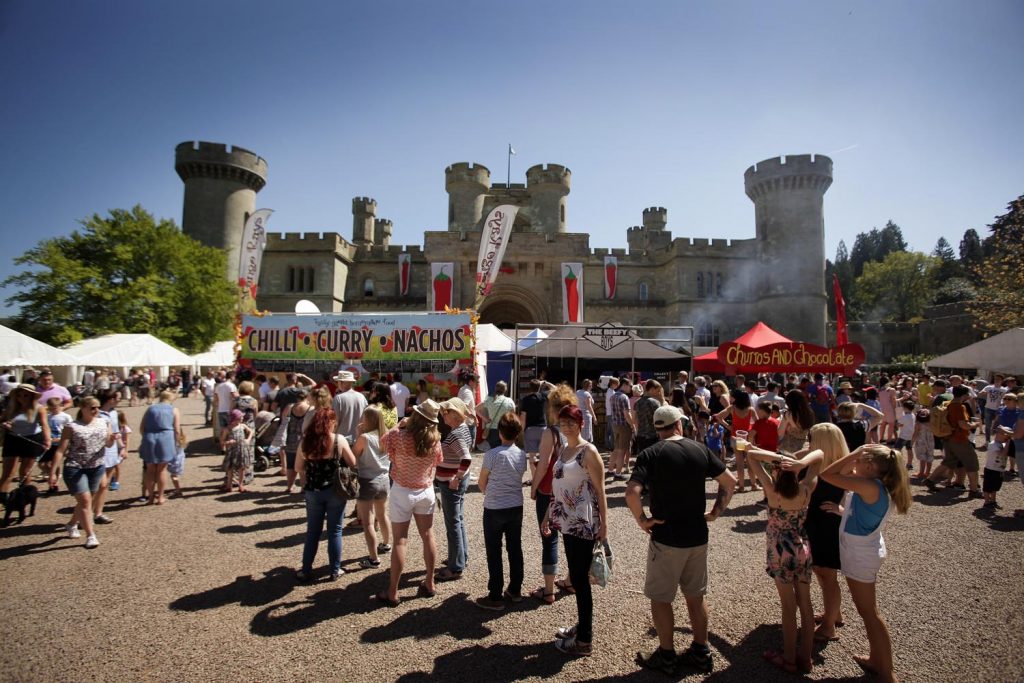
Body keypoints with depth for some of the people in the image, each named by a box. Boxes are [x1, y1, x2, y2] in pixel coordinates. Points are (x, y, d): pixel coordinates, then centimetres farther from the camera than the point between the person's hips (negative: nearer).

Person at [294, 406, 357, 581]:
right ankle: (335, 570, 18)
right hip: (335, 490, -2)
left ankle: (306, 570, 24)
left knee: (312, 531, 16)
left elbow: (298, 468, 5)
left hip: (312, 491, 2)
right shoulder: (339, 440, -12)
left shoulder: (305, 441, -5)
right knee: (334, 531, 10)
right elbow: (352, 463, -4)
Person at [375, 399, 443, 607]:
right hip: (426, 491, 3)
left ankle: (392, 592, 12)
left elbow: (382, 442, 2)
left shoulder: (398, 436, -19)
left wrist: (400, 425, 6)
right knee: (428, 536, 15)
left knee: (400, 541, 4)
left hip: (402, 492, -3)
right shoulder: (435, 440, -11)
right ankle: (429, 583, 27)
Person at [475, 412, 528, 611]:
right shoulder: (522, 455, -3)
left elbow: (481, 484, -7)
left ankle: (495, 597, 14)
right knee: (515, 549, 16)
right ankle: (515, 590, 29)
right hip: (516, 508, 5)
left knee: (494, 553, 7)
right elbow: (518, 478, 7)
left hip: (494, 510, -5)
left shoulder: (492, 454, -18)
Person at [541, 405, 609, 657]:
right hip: (567, 522, 7)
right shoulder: (563, 451, 11)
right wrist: (548, 516, 18)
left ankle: (584, 641, 13)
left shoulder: (588, 451, -12)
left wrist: (604, 526, -15)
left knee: (580, 580, 1)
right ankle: (582, 627, 32)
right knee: (576, 578, 17)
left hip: (584, 524, -7)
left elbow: (600, 491, -12)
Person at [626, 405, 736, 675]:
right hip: (698, 536, 5)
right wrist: (716, 512, 9)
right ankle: (701, 652, 33)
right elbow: (730, 481, 4)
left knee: (660, 598, 12)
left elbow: (632, 492, -27)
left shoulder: (650, 454, -14)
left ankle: (666, 655, 23)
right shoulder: (700, 450, -1)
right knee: (696, 594, 21)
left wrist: (642, 520, -13)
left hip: (666, 538, -5)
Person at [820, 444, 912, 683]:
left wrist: (855, 453, -21)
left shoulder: (870, 486, -27)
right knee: (868, 609, 21)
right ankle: (876, 660, 36)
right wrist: (855, 457, 3)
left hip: (860, 555, -9)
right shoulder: (876, 487, -1)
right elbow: (842, 475, 12)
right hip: (864, 551, 9)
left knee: (869, 612, 5)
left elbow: (827, 474, -27)